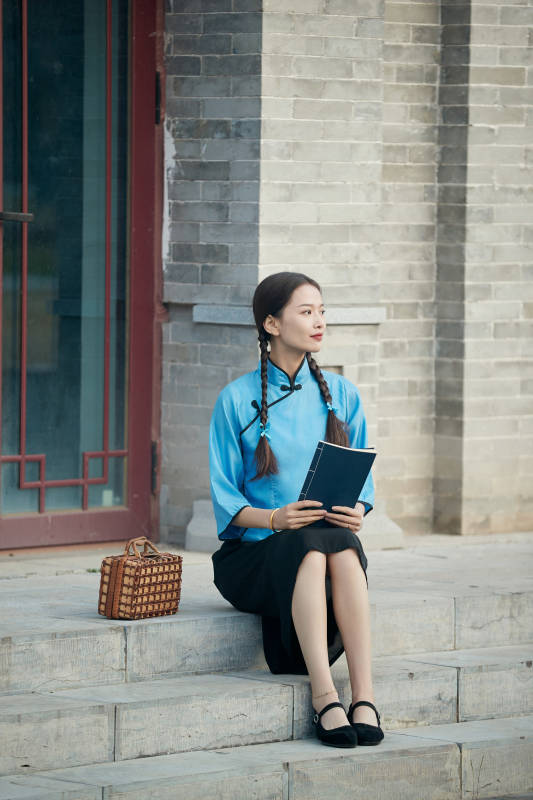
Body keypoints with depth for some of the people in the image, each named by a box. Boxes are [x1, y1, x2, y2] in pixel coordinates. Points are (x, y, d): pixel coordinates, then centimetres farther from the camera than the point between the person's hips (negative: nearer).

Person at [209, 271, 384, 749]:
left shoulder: (341, 395, 12)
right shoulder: (237, 400, 2)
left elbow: (362, 480, 13)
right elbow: (226, 500, -2)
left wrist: (356, 510, -11)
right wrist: (276, 518, -21)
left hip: (333, 541, 2)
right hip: (253, 550, -2)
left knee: (342, 542, -35)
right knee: (312, 545, -37)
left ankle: (365, 693, -42)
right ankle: (324, 696, -42)